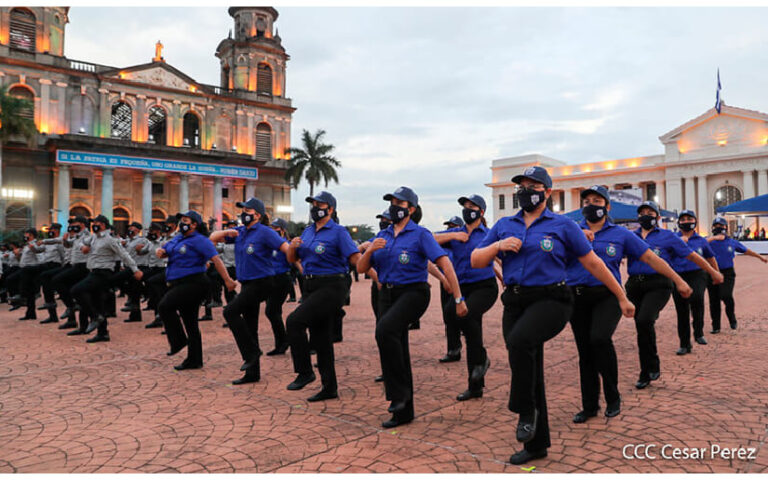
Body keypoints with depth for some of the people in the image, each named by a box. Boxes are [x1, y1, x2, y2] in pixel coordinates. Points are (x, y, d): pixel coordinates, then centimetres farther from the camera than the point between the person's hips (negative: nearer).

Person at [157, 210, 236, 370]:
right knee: (190, 323, 11)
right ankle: (194, 360, 18)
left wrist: (227, 280, -24)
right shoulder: (178, 239, 17)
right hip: (180, 285, 9)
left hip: (193, 283, -9)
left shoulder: (199, 240, -10)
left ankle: (178, 340, -7)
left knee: (164, 306, -22)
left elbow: (215, 258, -17)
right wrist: (160, 251, -3)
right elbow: (164, 251, 22)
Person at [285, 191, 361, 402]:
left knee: (294, 321, -19)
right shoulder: (307, 231, 15)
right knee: (320, 337, 11)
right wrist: (292, 246, -4)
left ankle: (304, 372, -4)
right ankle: (329, 388, 21)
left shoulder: (338, 232, -8)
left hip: (331, 287, -8)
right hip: (311, 287, 8)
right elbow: (292, 259, 18)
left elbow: (355, 259, -17)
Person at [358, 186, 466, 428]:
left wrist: (459, 298, -18)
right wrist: (370, 250, -11)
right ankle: (403, 411, 20)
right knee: (397, 351, 8)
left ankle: (399, 392, -16)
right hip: (387, 294, 6)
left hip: (413, 293, -6)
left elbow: (445, 263, -12)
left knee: (385, 330, -31)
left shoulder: (420, 234, -5)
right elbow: (361, 268, 10)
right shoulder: (383, 236, 13)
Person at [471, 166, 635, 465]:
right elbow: (476, 260, 10)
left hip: (550, 300, -4)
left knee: (519, 340, -33)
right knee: (529, 373, 9)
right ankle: (536, 444, 25)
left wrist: (622, 298, 11)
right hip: (515, 303, 4)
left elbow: (593, 263, 7)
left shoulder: (563, 225, 4)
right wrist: (499, 245, -8)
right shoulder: (504, 226, 13)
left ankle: (526, 410, -10)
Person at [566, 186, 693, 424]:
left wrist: (678, 280, 12)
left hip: (607, 295, -2)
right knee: (585, 353, 7)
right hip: (577, 297, 2)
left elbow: (650, 257, 11)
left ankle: (613, 397, -2)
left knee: (599, 338, -25)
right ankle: (589, 406, 23)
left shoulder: (620, 234, 8)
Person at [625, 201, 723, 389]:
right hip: (635, 285, 3)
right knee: (642, 327, 6)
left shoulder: (667, 236, 11)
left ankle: (653, 366, -5)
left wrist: (713, 272, 19)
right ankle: (646, 374, 19)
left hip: (658, 285, -3)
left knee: (644, 320, -25)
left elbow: (692, 255, 15)